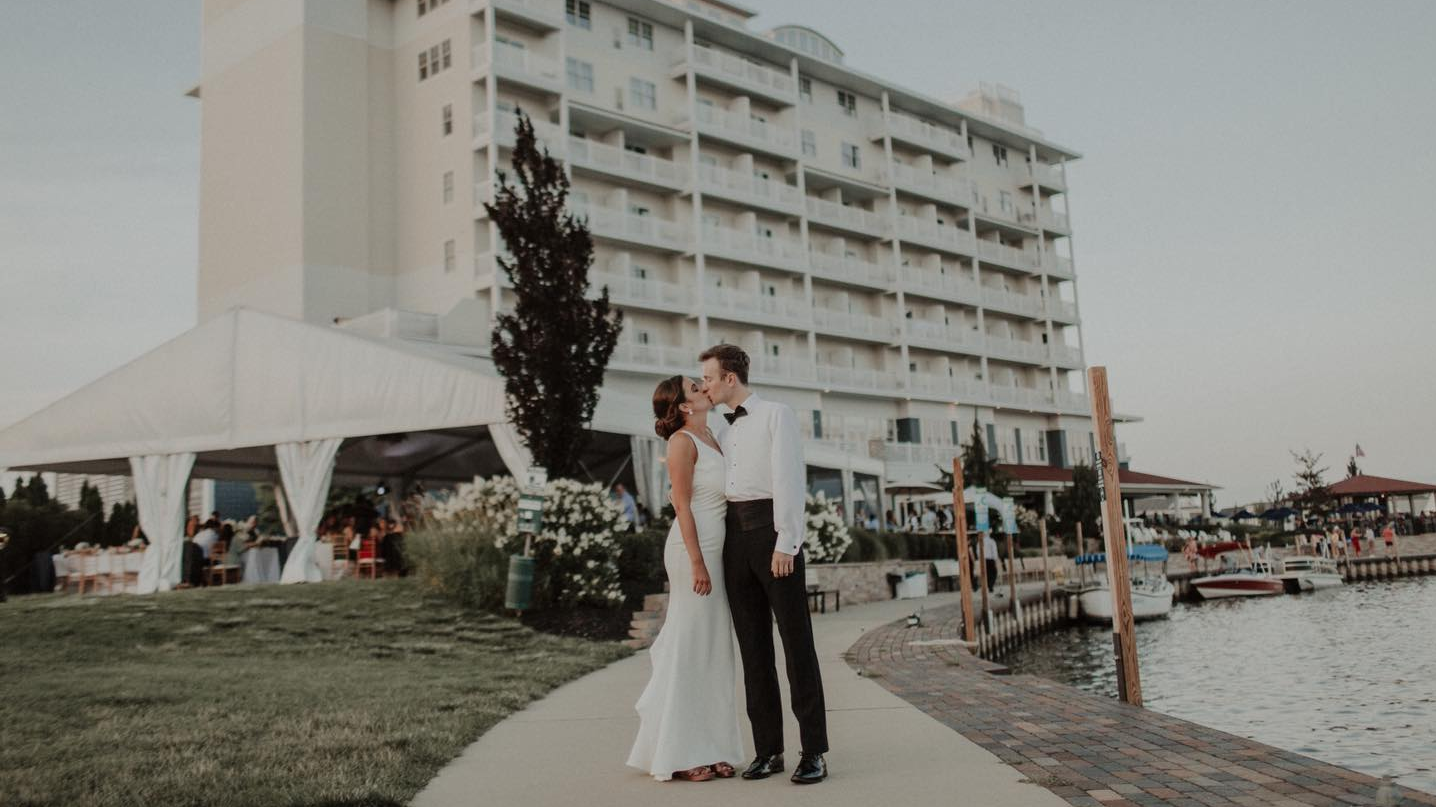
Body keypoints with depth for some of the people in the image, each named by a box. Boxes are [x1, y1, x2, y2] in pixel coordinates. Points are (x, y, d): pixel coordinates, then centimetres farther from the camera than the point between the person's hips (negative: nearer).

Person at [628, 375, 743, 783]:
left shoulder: (711, 438, 16)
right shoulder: (682, 440, -9)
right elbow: (682, 505, -14)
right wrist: (697, 562, -19)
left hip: (716, 548, 8)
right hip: (695, 549, -8)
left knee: (714, 648, 9)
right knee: (689, 646, -4)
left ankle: (707, 748, 15)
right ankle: (679, 753, 3)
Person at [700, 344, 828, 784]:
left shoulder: (777, 415, -1)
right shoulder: (722, 431, 21)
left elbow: (790, 480, -10)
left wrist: (786, 545, -18)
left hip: (773, 532, -6)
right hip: (735, 537, 7)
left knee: (796, 639, -5)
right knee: (753, 645, 5)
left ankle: (814, 752, -1)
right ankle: (768, 750, 10)